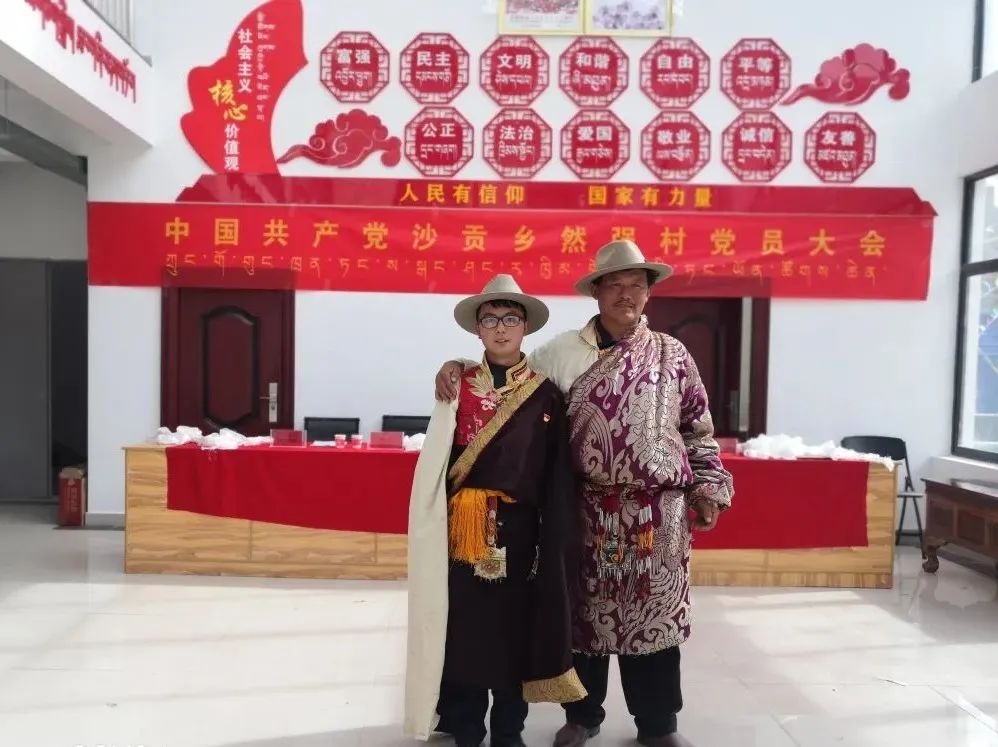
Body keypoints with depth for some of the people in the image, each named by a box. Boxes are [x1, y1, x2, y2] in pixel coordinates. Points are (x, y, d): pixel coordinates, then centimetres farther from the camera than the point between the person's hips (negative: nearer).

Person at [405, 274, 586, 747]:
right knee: (463, 627, 6)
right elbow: (436, 464, 1)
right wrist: (439, 526, -6)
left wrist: (554, 539, -5)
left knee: (517, 627, 8)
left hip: (520, 529, 0)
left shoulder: (546, 395, 2)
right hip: (463, 528, 0)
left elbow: (558, 477, 0)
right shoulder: (457, 387, 3)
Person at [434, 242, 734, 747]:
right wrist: (457, 368, -7)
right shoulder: (563, 351, 2)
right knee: (587, 611, 10)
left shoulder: (673, 355, 6)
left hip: (659, 510, 1)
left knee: (655, 611, 8)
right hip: (590, 507, 0)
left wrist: (707, 488, 5)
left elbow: (698, 430, 10)